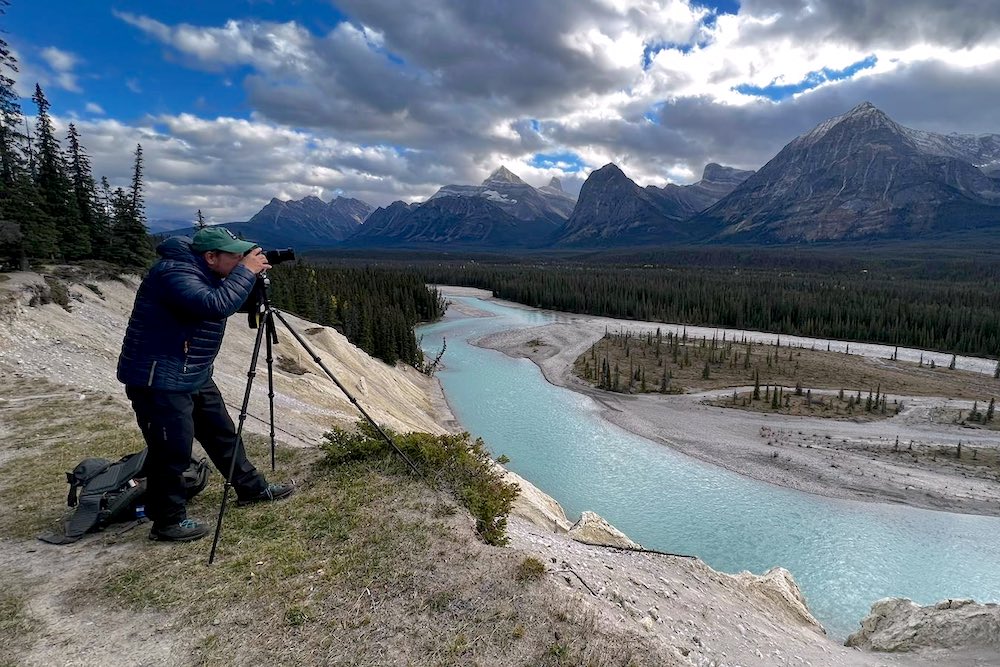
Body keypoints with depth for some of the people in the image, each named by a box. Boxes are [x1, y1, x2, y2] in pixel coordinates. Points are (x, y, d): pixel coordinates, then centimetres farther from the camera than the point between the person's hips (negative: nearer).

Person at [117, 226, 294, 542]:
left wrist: (253, 275, 3)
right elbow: (217, 305, -36)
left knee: (222, 433, 16)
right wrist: (246, 271, -25)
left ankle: (252, 488, 30)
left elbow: (231, 300, 19)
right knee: (172, 450, -2)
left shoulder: (200, 271, 7)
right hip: (159, 380, -10)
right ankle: (167, 522, 16)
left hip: (195, 375, 10)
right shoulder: (174, 273, -22)